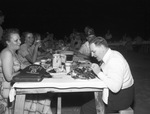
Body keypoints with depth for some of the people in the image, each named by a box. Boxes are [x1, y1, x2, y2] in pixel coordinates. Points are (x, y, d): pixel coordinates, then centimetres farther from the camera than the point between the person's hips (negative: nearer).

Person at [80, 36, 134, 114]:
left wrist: (99, 73, -28)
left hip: (120, 98, -9)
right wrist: (97, 68, -4)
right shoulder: (111, 55, 3)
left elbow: (115, 88, -35)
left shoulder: (115, 60, -27)